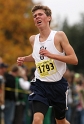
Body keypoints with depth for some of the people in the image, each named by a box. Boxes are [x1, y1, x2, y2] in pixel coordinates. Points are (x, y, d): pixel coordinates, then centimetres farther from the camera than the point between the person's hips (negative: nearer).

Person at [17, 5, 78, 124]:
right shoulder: (33, 39, 6)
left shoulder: (59, 36, -8)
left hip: (58, 84, -2)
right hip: (40, 85, 2)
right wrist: (24, 59, 8)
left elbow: (74, 60, -15)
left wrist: (51, 55, -24)